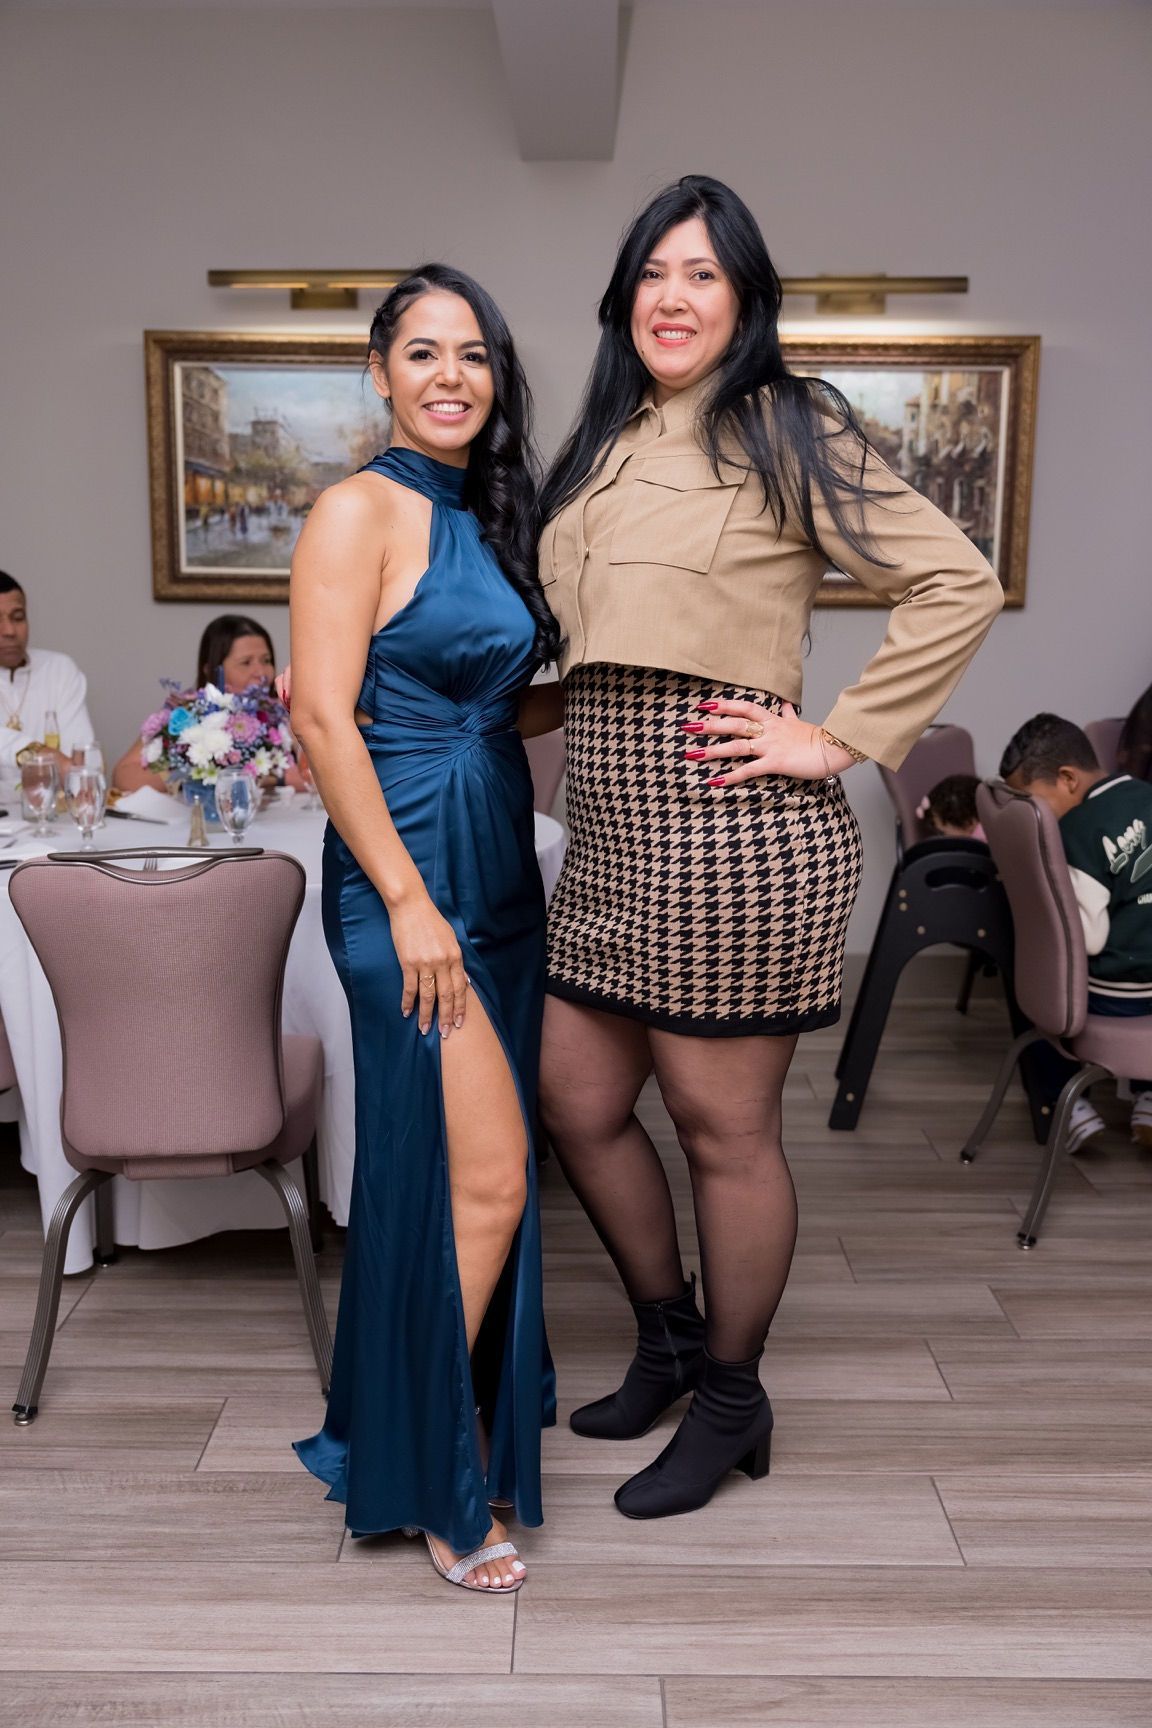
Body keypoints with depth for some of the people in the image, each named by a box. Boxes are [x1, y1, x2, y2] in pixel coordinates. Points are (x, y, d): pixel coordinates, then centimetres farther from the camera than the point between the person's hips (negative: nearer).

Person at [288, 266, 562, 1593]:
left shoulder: (487, 518, 15)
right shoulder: (361, 509, -9)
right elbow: (327, 719, -16)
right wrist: (408, 901, -19)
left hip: (498, 875, 8)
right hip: (406, 876, -8)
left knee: (437, 1171, 16)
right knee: (482, 1174, -7)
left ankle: (458, 1419, 33)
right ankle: (430, 1478, 13)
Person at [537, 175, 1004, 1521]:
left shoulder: (786, 431, -3)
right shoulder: (602, 448, 18)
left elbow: (957, 586, -9)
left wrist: (841, 739, -12)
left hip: (730, 829, -7)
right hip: (610, 831, 8)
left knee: (722, 1128, 4)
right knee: (578, 1108, 13)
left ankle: (730, 1405, 26)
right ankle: (667, 1340, 37)